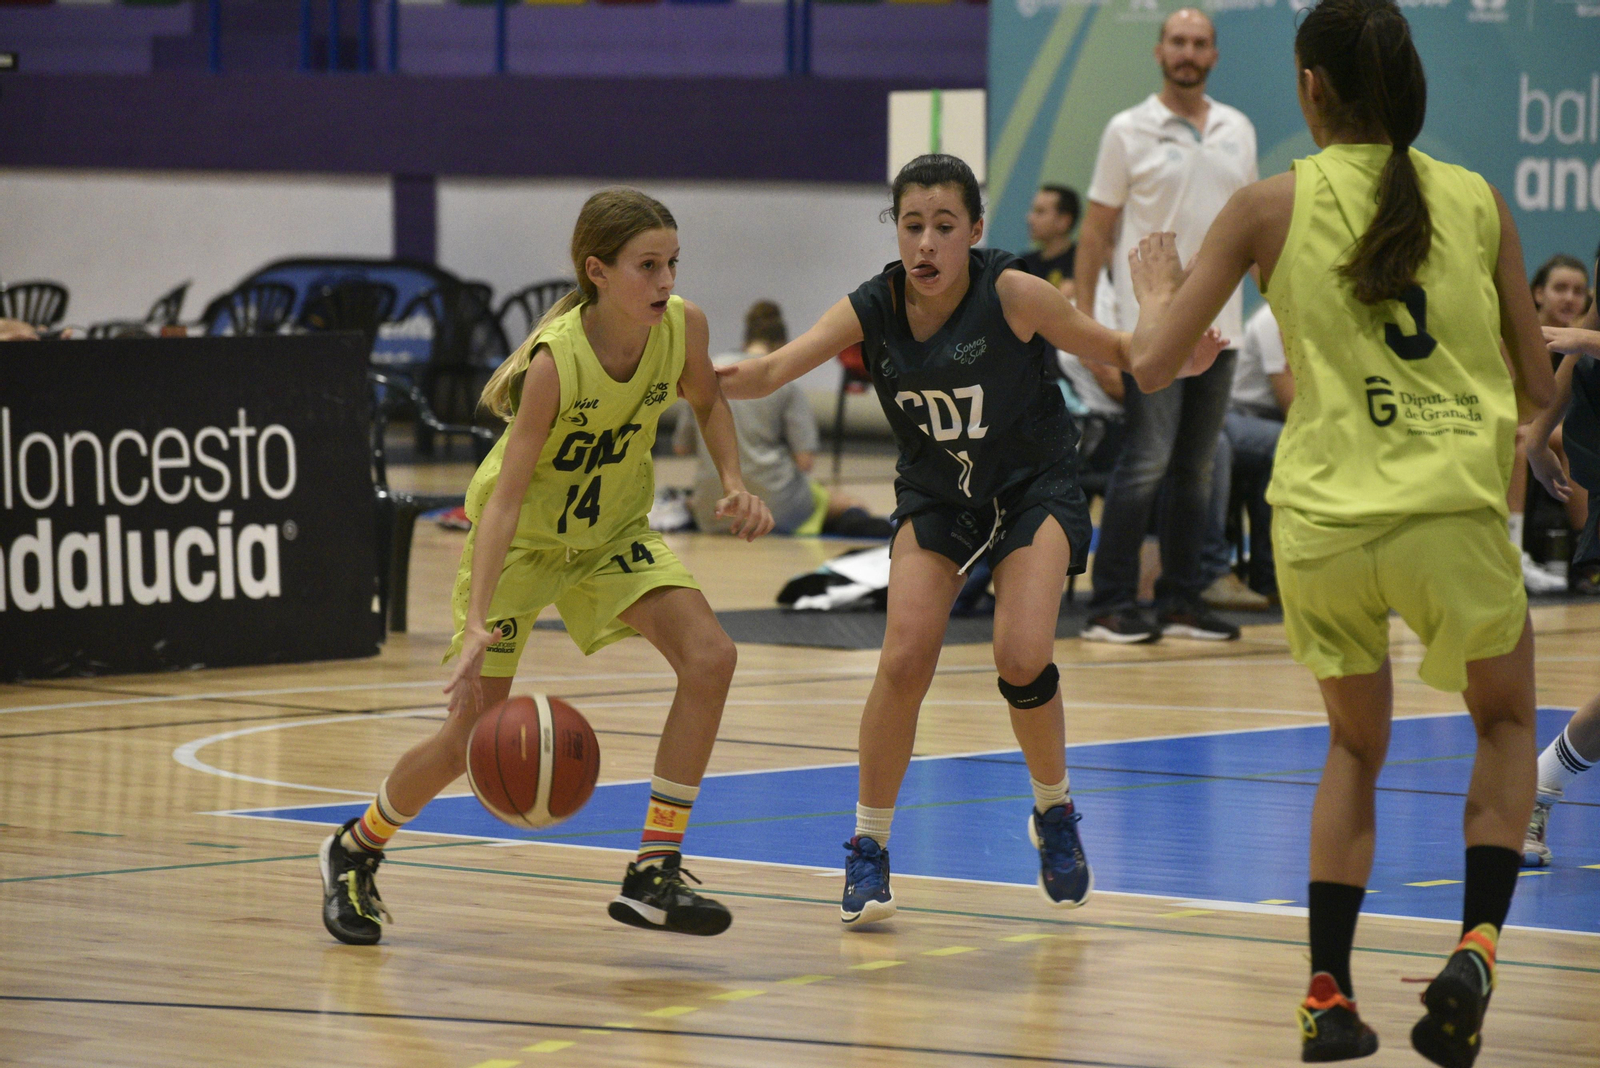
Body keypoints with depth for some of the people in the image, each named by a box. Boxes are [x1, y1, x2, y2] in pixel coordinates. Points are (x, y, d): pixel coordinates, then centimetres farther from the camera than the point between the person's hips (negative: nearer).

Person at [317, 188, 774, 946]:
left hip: (613, 528, 5)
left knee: (709, 657, -19)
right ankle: (354, 851, 27)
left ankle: (653, 872, -12)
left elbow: (706, 400, 6)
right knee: (474, 736, -2)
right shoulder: (556, 361, -33)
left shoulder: (683, 327, -19)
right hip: (522, 537, -4)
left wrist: (734, 484, -12)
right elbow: (505, 495, -33)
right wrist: (476, 622, -42)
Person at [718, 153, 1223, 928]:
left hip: (1033, 488, -2)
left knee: (1022, 659, -19)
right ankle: (869, 848, 3)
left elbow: (1112, 351, -12)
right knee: (904, 660, -14)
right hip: (936, 495, 2)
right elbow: (774, 369, -27)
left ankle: (1054, 812, 11)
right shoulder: (872, 310, -16)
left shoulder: (1013, 295, -23)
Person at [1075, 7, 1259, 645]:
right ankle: (1110, 607, -9)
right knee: (1148, 460, -11)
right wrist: (1084, 317, -6)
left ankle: (1181, 603, 12)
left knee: (1195, 468, 7)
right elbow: (1097, 231, 0)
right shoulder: (1128, 132, -1)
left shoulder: (1238, 131, 12)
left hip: (1218, 326, 5)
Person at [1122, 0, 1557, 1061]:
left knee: (1356, 748, 24)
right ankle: (1474, 952, 3)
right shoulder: (1477, 201, 7)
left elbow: (1157, 351, 6)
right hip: (1454, 509, -1)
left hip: (1320, 521, 1)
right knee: (1506, 721, 24)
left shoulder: (1273, 205, 3)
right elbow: (1539, 386, 12)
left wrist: (1155, 286, 26)